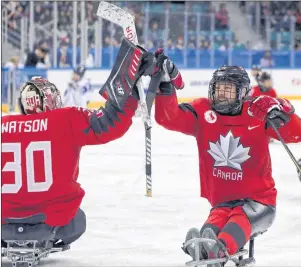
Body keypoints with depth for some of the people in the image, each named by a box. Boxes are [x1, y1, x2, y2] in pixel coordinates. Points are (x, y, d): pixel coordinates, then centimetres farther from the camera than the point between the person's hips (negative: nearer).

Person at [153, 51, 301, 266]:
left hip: (258, 200, -3)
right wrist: (166, 85, -26)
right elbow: (168, 117, -11)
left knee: (240, 218, -35)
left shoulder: (256, 114, -7)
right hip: (222, 202, 3)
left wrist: (283, 115, -34)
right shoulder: (202, 113, 0)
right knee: (216, 222, -29)